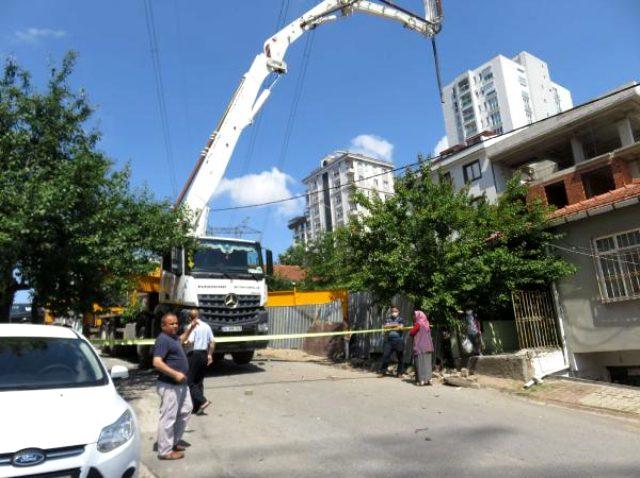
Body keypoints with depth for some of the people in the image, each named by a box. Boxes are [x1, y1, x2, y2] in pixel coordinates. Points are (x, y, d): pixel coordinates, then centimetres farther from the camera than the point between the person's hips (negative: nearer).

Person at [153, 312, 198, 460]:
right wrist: (175, 374, -30)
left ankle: (174, 442, 32)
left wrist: (191, 328, 28)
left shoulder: (173, 337, 12)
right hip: (169, 386, -11)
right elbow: (157, 362, -28)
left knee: (185, 411, 19)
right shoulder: (163, 339, -19)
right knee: (168, 417, -1)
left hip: (181, 384, 11)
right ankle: (165, 451, 10)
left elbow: (181, 339, 37)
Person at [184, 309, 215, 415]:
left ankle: (202, 401, -15)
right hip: (204, 354, 7)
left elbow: (190, 342, -21)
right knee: (199, 381, 13)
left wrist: (186, 350, -2)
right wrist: (210, 355, 16)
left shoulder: (192, 326, -10)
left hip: (194, 354, -7)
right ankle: (198, 408, 15)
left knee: (189, 381, -1)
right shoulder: (206, 326, 10)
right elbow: (212, 342, 10)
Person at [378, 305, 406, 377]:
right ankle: (383, 372, 8)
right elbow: (384, 327, -1)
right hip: (388, 340, 2)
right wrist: (394, 325, -10)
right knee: (385, 356, -1)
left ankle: (399, 372, 14)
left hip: (398, 341, -2)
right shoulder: (387, 319, 15)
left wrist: (389, 327, -10)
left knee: (400, 357, 2)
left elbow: (400, 327, -11)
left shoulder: (400, 319, 7)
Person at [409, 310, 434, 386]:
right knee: (427, 363, 9)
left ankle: (421, 380, -4)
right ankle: (428, 379, 8)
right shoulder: (426, 324, 13)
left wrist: (410, 331, 14)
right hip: (428, 346, 7)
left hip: (420, 347, -7)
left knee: (420, 363, -2)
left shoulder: (418, 323, -9)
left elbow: (411, 333, -6)